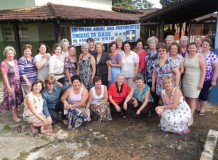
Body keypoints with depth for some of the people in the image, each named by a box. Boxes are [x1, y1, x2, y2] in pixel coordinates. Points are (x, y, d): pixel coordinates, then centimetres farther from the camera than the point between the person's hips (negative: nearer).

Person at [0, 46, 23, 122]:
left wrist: (19, 82, 8)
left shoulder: (15, 61, 4)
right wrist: (8, 87, -19)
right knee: (11, 99, 3)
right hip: (10, 84, -6)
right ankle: (14, 116, 15)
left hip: (17, 83, 6)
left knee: (17, 98, 16)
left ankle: (16, 112, 33)